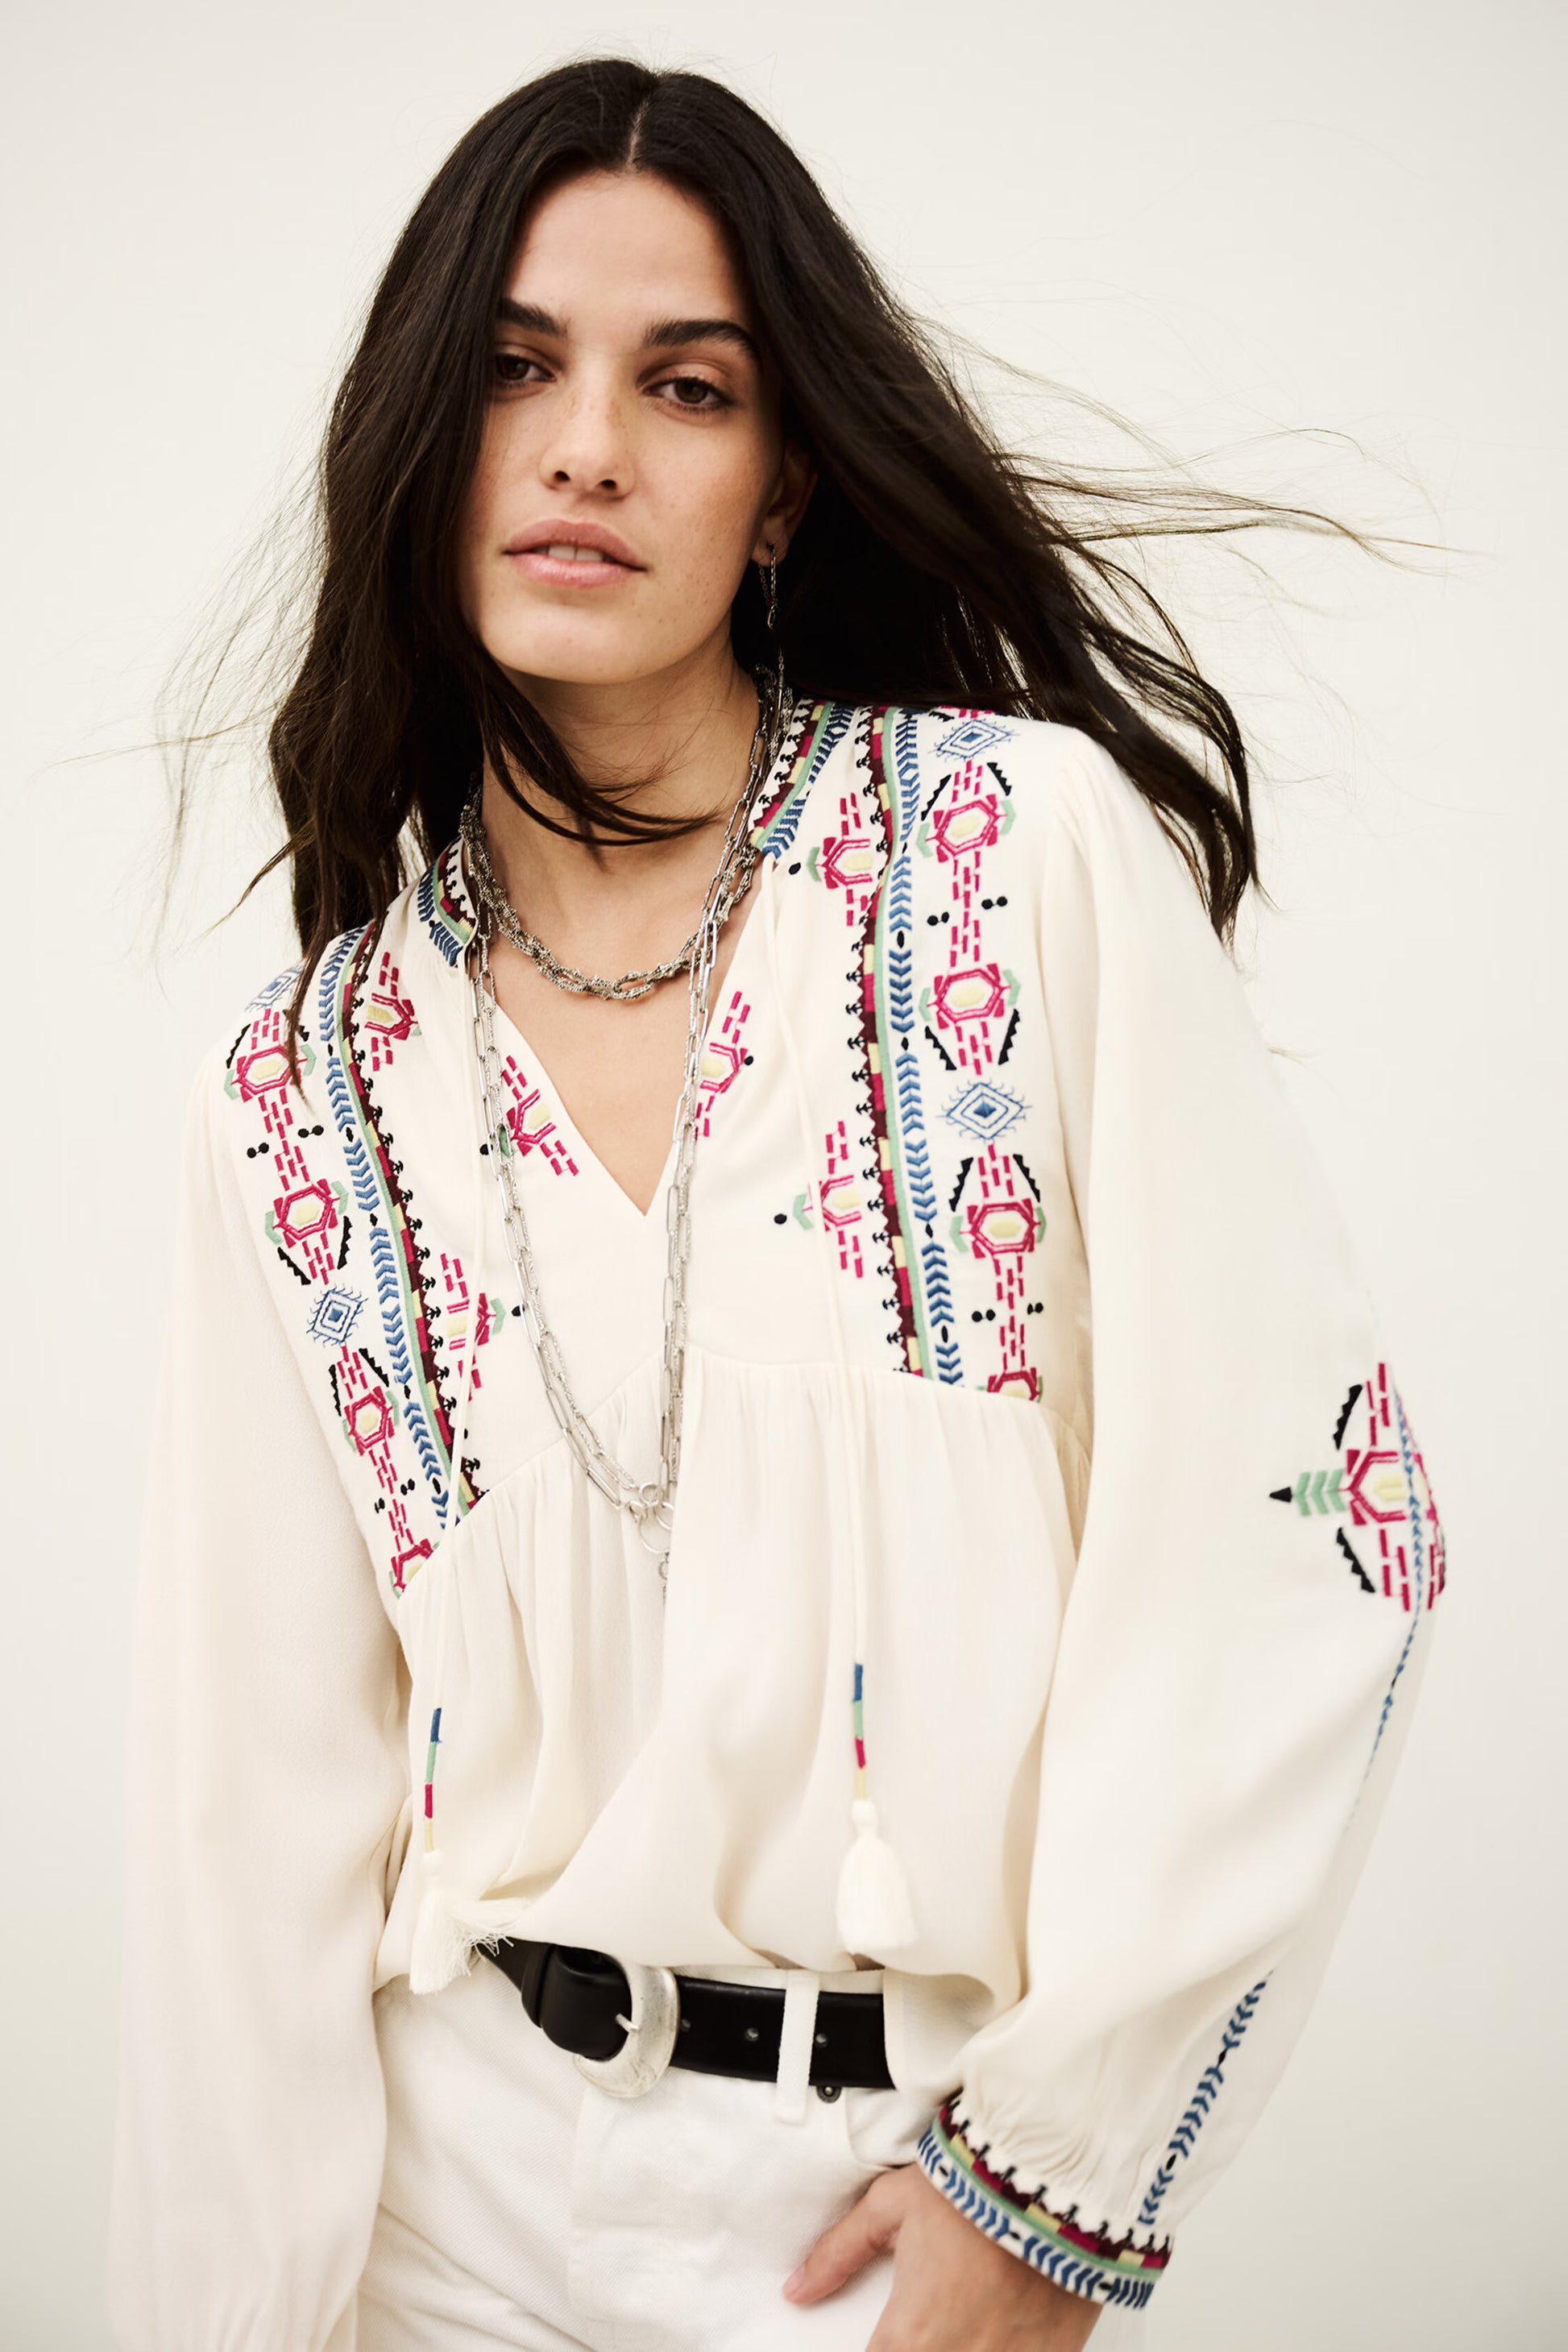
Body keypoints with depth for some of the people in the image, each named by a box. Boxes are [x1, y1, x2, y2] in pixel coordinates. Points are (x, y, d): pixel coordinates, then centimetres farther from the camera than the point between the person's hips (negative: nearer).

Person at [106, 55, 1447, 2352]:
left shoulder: (1032, 847, -9)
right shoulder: (310, 1088, -1)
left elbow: (1298, 1504, -12)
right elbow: (263, 1785, 1)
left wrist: (1068, 2161, -12)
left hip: (943, 2164, -2)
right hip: (473, 2168, 3)